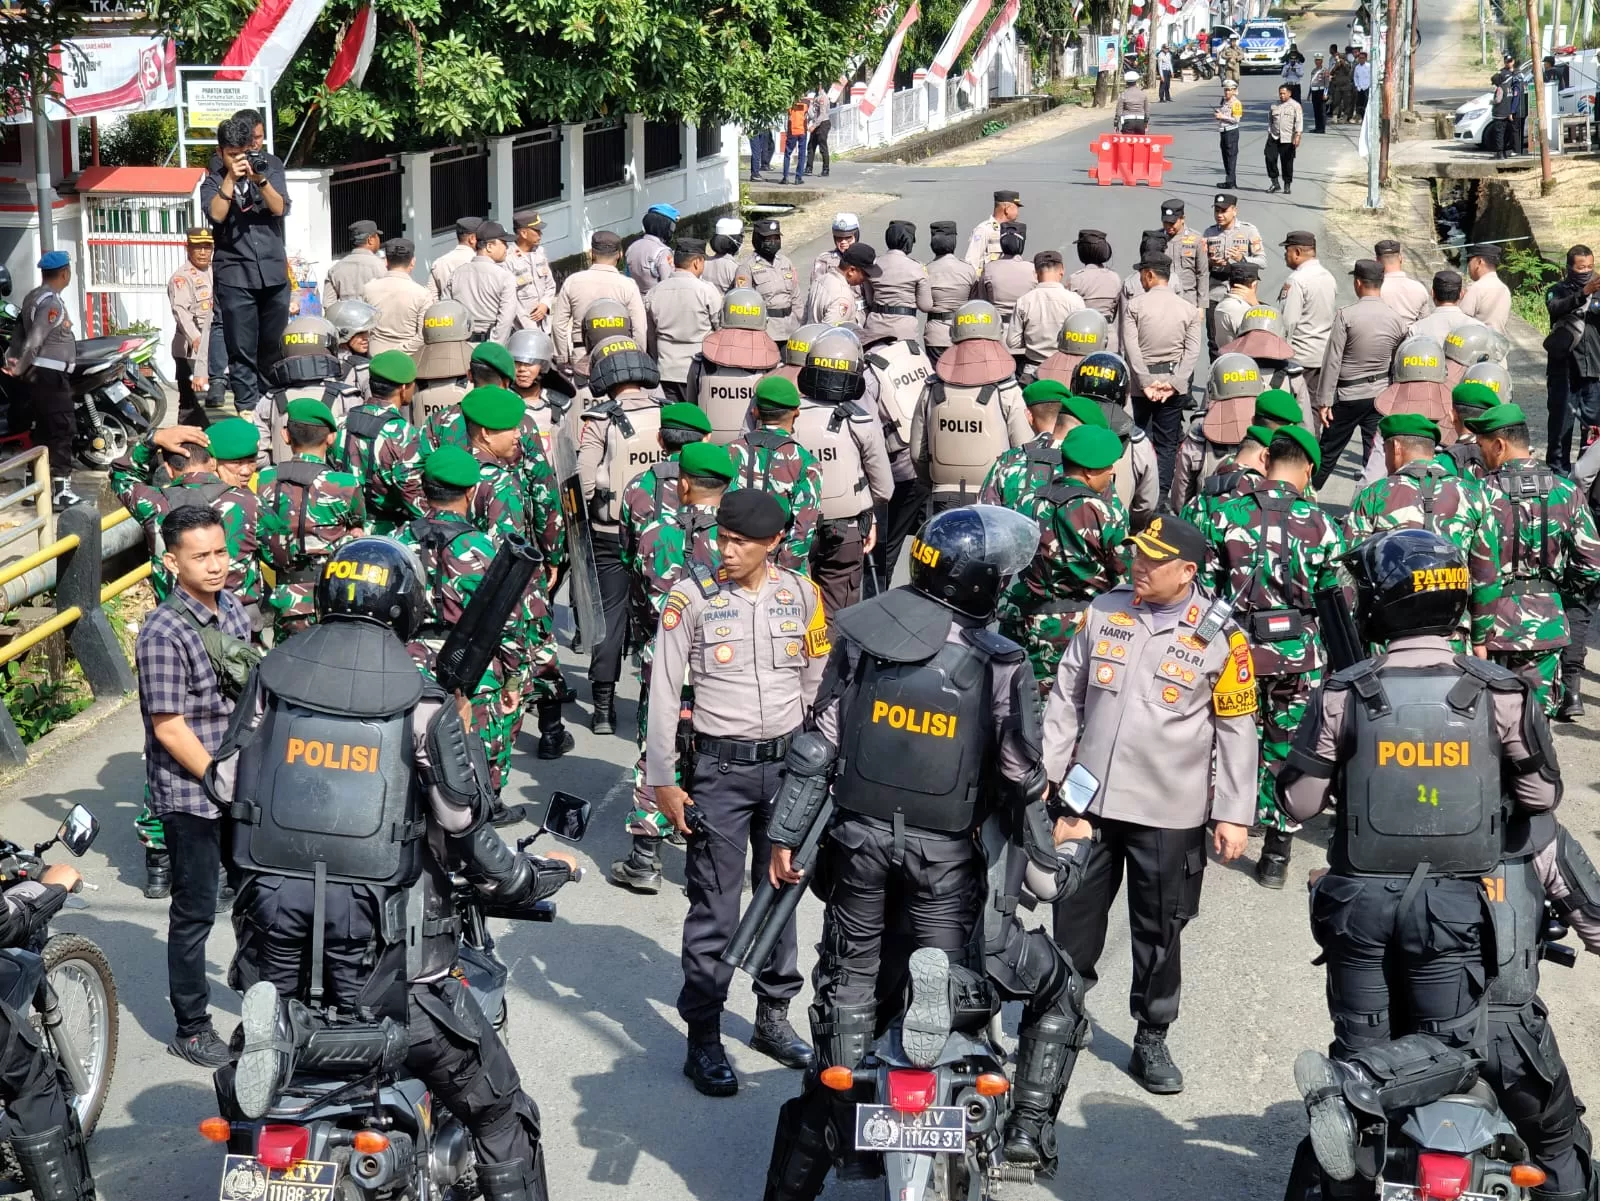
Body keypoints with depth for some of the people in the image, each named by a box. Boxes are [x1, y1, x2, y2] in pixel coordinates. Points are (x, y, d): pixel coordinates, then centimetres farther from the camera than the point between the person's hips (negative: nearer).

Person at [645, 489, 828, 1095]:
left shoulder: (802, 595, 1)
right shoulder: (692, 596, -7)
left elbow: (819, 685, 10)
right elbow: (663, 692, -4)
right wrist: (662, 781, -6)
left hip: (789, 762, 3)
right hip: (720, 766, -3)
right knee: (715, 907, -1)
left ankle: (773, 1017, 29)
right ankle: (703, 1040, 9)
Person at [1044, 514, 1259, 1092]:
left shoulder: (1219, 637, -8)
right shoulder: (1105, 611, 3)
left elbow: (1237, 729, -3)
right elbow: (1066, 697, 9)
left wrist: (1234, 814, -6)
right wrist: (1044, 772, 6)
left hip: (1168, 814, -3)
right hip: (1089, 801, 3)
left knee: (1159, 932, 7)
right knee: (1074, 918, 13)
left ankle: (1152, 1040, 23)